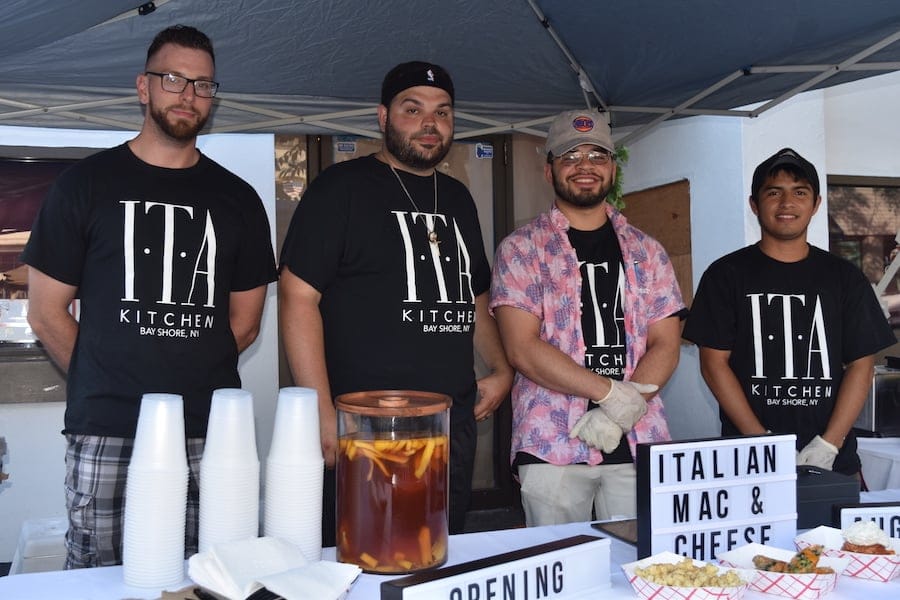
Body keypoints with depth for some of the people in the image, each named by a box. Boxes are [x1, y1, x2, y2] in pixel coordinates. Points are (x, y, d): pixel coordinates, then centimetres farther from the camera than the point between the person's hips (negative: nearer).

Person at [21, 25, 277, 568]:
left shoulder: (237, 199, 11)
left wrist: (195, 380, 8)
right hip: (106, 436, -1)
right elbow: (46, 313, 6)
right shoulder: (87, 183, 5)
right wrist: (104, 385, 8)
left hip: (210, 436, 2)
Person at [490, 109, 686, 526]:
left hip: (640, 443, 3)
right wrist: (612, 392, -14)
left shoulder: (646, 252, 13)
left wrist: (624, 411, -11)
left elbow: (665, 345, 6)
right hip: (551, 446, -3)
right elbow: (523, 349, -8)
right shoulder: (521, 250, 2)